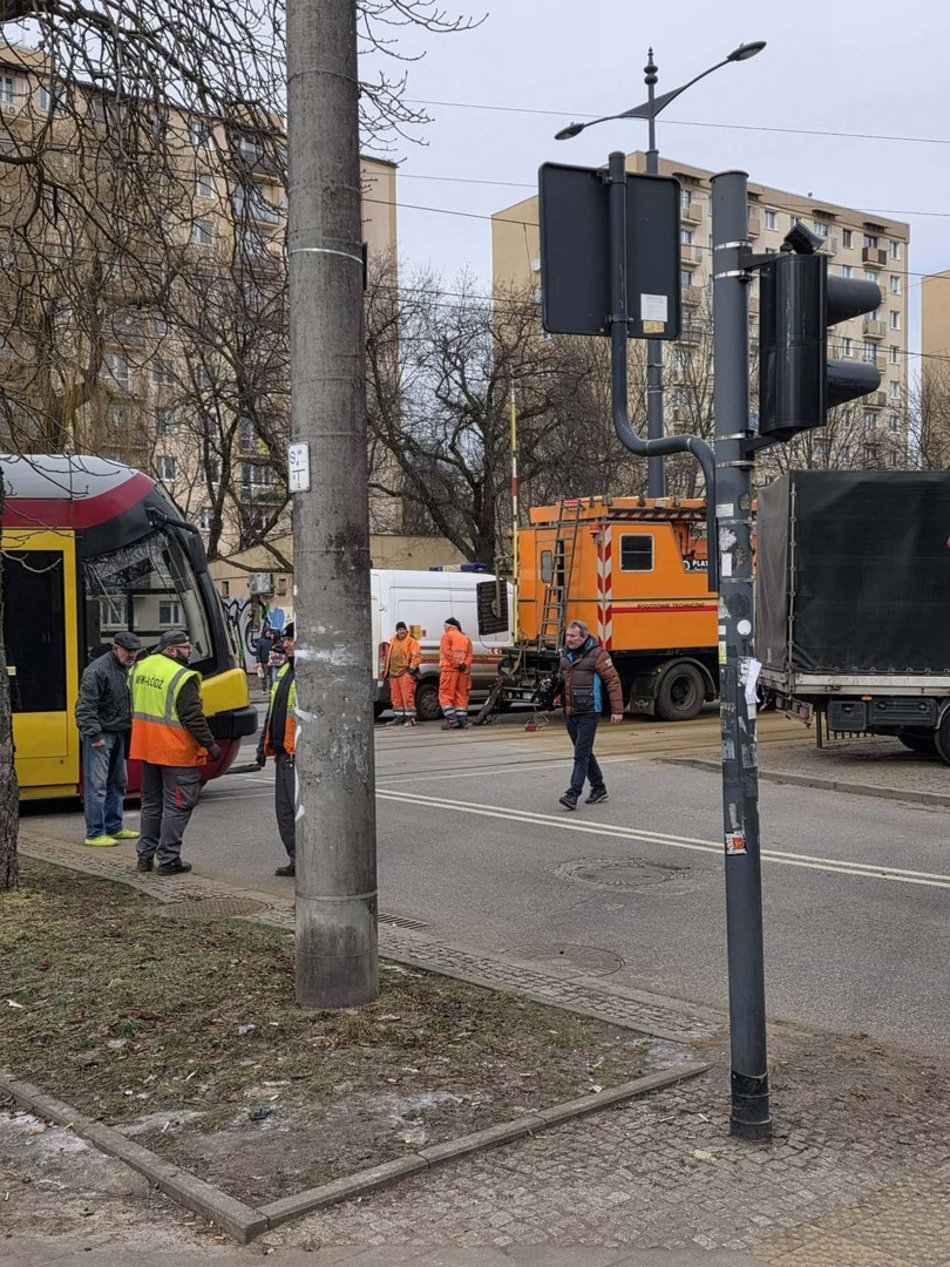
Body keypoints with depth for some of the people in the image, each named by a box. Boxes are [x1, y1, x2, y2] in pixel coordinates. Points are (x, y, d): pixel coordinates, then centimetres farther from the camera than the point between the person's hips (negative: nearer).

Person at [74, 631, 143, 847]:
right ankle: (94, 834, -4)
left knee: (117, 783, 16)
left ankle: (114, 827, 27)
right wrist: (94, 735, -22)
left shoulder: (128, 669, 12)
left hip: (118, 734, 9)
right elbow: (85, 707, -20)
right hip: (100, 735, -9)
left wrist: (131, 727, 17)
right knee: (97, 784, -7)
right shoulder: (98, 670, -17)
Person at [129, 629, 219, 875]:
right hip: (175, 752, -8)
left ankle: (145, 855, 24)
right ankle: (168, 860, 3)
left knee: (151, 803, 19)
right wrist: (210, 745, -10)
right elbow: (193, 718, -19)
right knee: (177, 806, 1)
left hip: (146, 748, 8)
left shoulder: (140, 668, 7)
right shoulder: (182, 678, -18)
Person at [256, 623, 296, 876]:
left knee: (301, 806, -9)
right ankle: (296, 860, 21)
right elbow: (273, 709, 25)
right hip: (283, 753, 10)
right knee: (284, 810, 13)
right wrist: (264, 743, 23)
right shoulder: (285, 670, 17)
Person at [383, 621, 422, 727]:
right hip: (393, 673, 8)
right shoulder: (393, 642, 21)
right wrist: (386, 670, 23)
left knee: (407, 696, -9)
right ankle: (399, 718, 16)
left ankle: (410, 718, -7)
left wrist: (412, 667, -15)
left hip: (405, 673, -7)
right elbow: (388, 657, 27)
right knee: (396, 697, 9)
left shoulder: (411, 642, -1)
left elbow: (417, 655, -9)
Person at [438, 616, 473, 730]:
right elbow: (469, 655, 10)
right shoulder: (466, 637, 19)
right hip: (463, 671, 6)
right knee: (461, 695, 9)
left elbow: (446, 652, -12)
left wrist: (456, 664, -12)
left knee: (446, 695, -3)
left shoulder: (447, 635, 0)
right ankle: (462, 721, 5)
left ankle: (451, 719, -14)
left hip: (450, 669, -6)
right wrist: (464, 665, 0)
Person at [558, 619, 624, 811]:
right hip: (570, 713, 8)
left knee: (581, 754, -10)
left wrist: (617, 710, -12)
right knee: (584, 752, 15)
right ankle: (599, 788, 27)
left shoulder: (597, 654, -10)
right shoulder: (565, 655, 11)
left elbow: (613, 681, -10)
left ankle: (573, 795, -14)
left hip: (588, 713, -8)